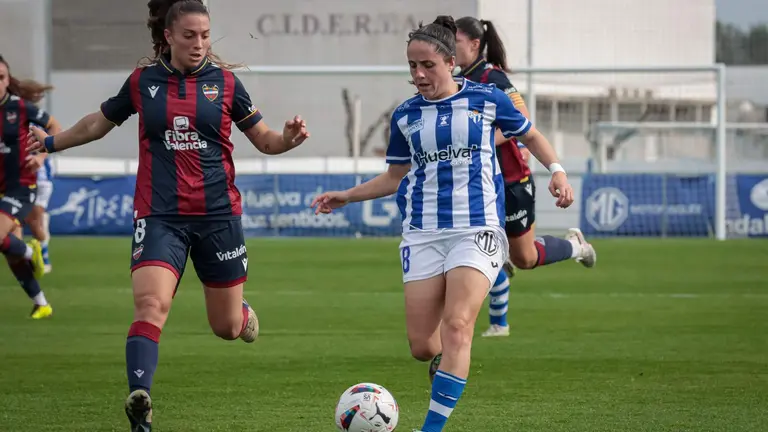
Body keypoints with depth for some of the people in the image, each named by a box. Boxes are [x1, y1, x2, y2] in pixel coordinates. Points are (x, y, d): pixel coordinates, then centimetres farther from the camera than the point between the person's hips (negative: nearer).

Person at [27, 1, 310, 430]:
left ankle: (243, 311, 47)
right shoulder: (142, 82, 3)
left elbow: (264, 139, 7)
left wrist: (289, 138, -14)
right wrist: (51, 142, 29)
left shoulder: (225, 82, 2)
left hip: (218, 216, 1)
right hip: (160, 217, -1)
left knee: (227, 328, 9)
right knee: (150, 304, -24)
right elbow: (99, 124, 21)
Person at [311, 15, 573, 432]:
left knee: (456, 325, -20)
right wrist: (345, 196, 12)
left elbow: (530, 135, 16)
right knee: (422, 346, -4)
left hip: (476, 228, -3)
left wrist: (556, 171, 0)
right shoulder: (405, 115, 8)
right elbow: (394, 177, 20)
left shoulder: (486, 99, 1)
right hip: (423, 233, 3)